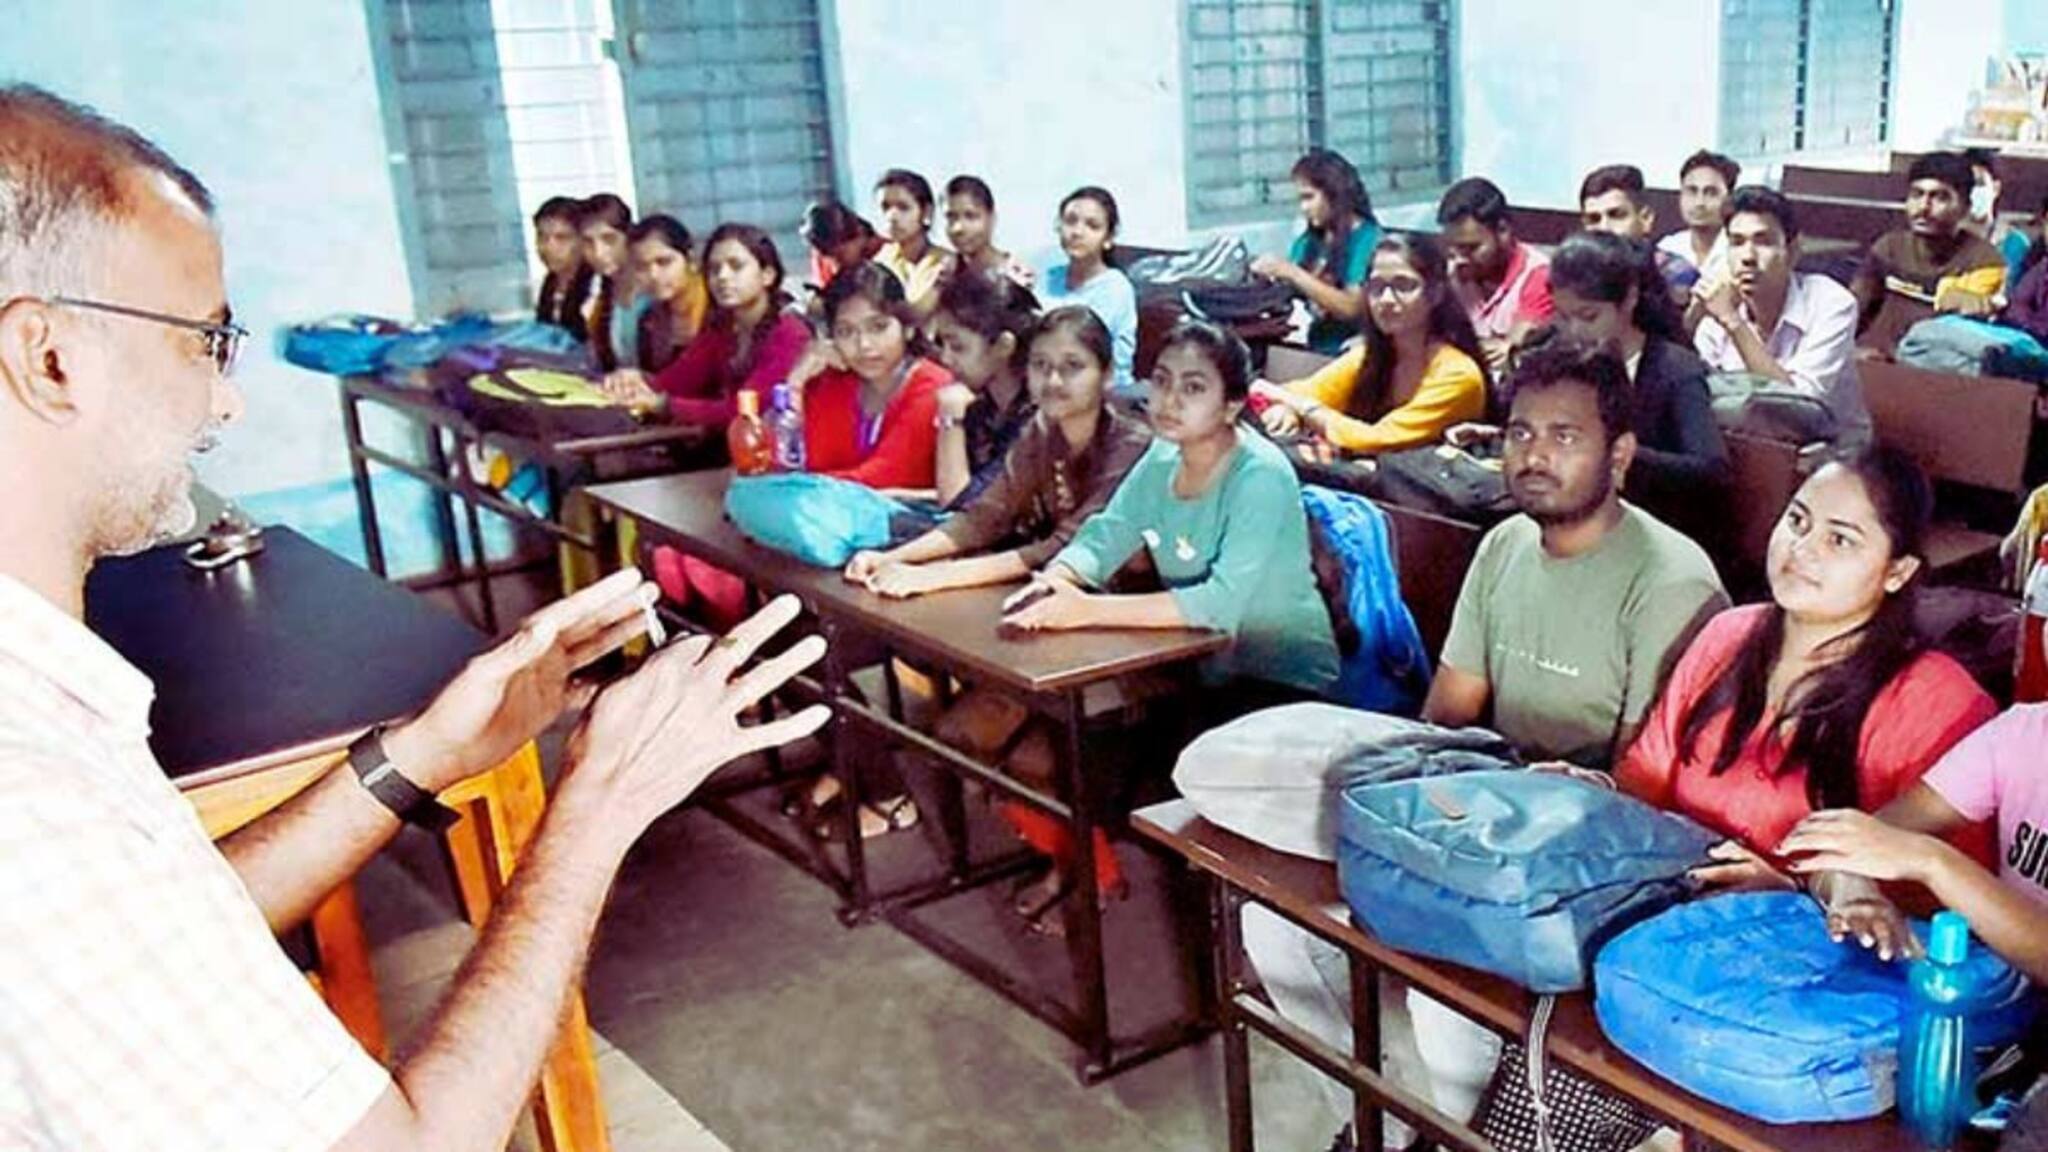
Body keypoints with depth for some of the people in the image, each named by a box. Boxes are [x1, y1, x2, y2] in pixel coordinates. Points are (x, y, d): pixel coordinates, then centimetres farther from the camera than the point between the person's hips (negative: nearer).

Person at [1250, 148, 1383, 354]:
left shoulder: (1368, 239, -4)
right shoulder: (1309, 241, 14)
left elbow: (1352, 308, -14)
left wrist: (1293, 274, -16)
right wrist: (1268, 275, -4)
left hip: (1349, 352, -6)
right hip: (1312, 349, 6)